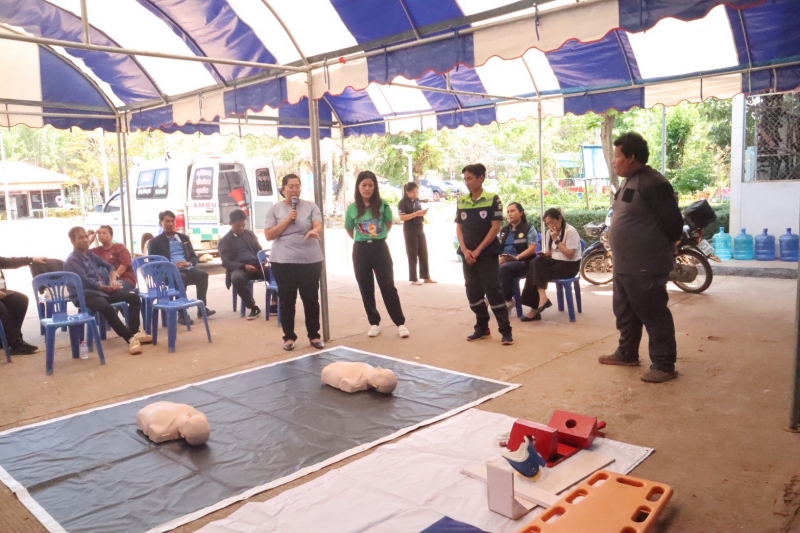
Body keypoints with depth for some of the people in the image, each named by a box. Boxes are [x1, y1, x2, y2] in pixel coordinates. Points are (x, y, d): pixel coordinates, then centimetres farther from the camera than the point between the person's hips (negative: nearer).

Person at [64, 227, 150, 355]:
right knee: (108, 309, -37)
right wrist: (106, 288, -22)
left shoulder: (90, 255, 16)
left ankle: (134, 332, -10)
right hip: (85, 294, -8)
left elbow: (108, 266, 23)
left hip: (102, 289, 8)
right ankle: (131, 338, -30)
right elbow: (86, 281, -17)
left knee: (133, 297, -7)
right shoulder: (71, 261, -8)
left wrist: (113, 280, 2)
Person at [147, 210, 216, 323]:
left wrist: (189, 263, -6)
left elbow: (194, 257, 19)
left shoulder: (184, 238, 23)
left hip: (187, 269, 4)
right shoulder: (155, 242, 10)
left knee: (202, 274, -28)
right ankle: (182, 314, -36)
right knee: (181, 278, -38)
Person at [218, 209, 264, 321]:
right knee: (236, 278, -40)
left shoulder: (250, 234, 18)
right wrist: (244, 266, -21)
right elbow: (226, 262, -4)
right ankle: (253, 307, -24)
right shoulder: (225, 241, 5)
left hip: (256, 266, 3)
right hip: (239, 269, -3)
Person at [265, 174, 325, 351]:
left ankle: (314, 335, 17)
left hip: (310, 261, 1)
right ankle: (289, 337, 16)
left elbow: (319, 227, -6)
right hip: (283, 262, 0)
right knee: (287, 300, 5)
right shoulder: (274, 209, 5)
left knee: (311, 299, 5)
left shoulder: (310, 206, 7)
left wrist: (314, 231, -30)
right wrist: (287, 220, -10)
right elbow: (269, 235, -2)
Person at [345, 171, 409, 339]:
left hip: (380, 248, -1)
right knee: (366, 289, 7)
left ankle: (400, 323, 6)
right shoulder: (352, 208, -2)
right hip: (361, 251, 2)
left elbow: (389, 224, 14)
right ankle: (374, 323, 20)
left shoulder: (383, 205, -4)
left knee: (388, 286, 0)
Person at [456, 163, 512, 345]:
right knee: (473, 292, 8)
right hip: (468, 254, 5)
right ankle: (482, 327, 21)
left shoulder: (493, 200, -7)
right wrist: (465, 250, -7)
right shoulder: (461, 201, 7)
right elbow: (459, 228, 8)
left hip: (487, 253, -5)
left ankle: (505, 330, 0)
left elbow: (495, 228, -10)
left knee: (493, 290, -7)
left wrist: (478, 250, -13)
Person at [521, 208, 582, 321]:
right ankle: (542, 297, -30)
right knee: (537, 262, -24)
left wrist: (556, 240, -18)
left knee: (539, 273, -26)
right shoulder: (549, 233, 10)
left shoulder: (571, 231, -12)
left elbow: (570, 255, -18)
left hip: (569, 265, -7)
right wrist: (545, 254, -8)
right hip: (555, 261, 7)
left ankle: (535, 309, -25)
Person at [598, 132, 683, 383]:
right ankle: (627, 353, 35)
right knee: (625, 312, 20)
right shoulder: (629, 182, 13)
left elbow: (673, 221, -16)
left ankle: (664, 365, 8)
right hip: (624, 265, 10)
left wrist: (663, 250, -2)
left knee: (654, 315, -1)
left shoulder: (654, 183, -18)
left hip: (646, 267, -10)